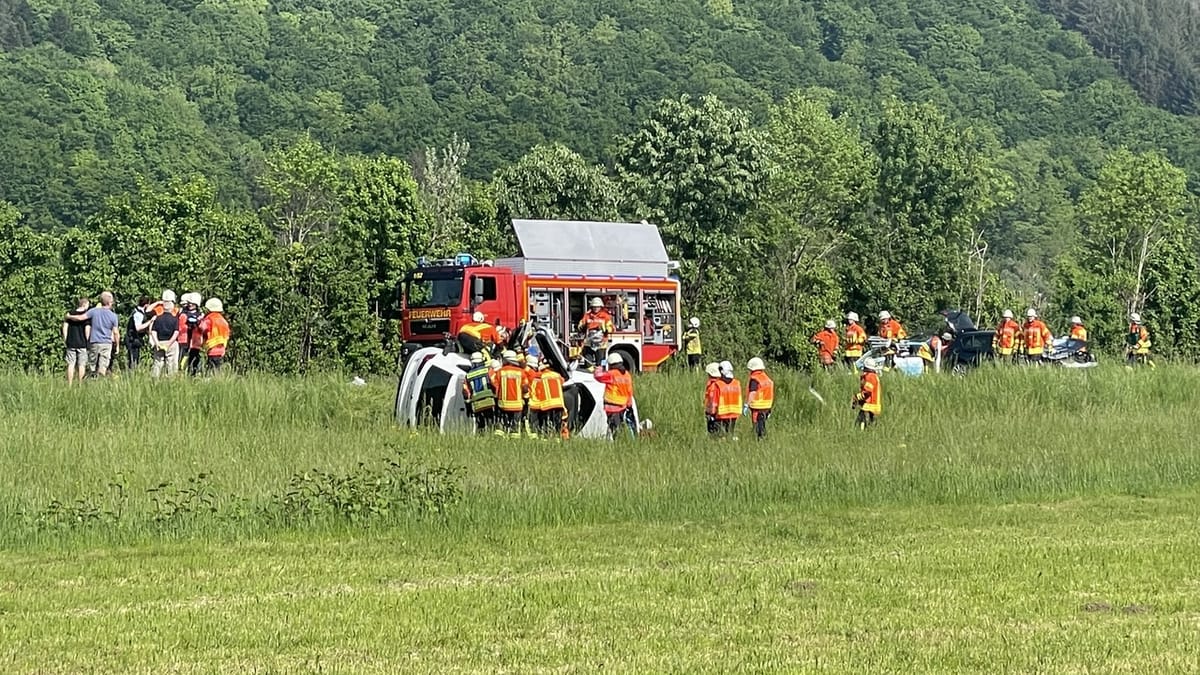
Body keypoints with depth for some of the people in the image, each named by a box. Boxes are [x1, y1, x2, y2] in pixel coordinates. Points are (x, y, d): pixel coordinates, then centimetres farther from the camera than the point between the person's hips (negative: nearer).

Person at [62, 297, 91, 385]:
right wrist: (87, 341, -1)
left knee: (71, 364, 6)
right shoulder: (87, 315, -7)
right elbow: (87, 329, -12)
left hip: (71, 343, 3)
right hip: (82, 343, -3)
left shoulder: (70, 313, 5)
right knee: (81, 365, 3)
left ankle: (69, 384, 5)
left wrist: (65, 339, 9)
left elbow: (65, 326, 3)